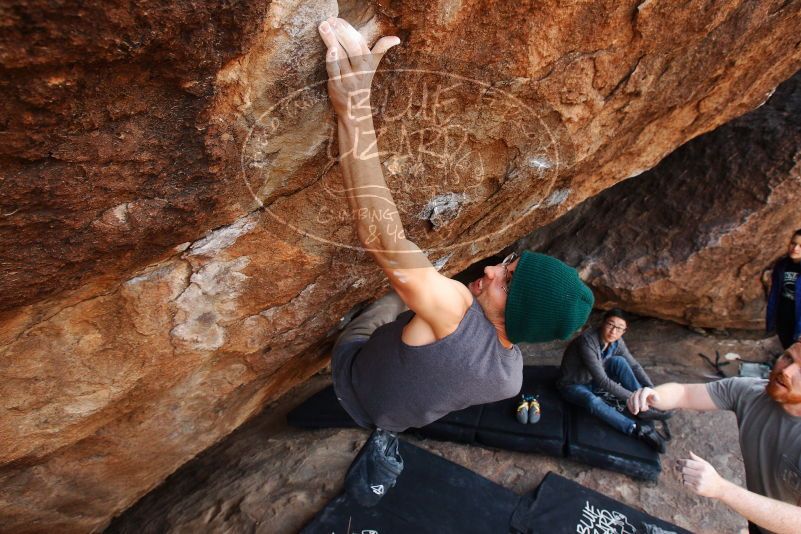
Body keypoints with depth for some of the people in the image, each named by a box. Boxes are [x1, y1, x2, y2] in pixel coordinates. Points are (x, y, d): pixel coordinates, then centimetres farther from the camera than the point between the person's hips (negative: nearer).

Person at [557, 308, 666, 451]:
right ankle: (638, 429, -33)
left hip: (592, 381, 7)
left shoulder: (617, 342, -11)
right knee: (593, 401, -38)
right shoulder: (588, 341, -33)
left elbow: (634, 366, 2)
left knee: (618, 361, -17)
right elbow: (602, 381, -33)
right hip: (572, 385, -6)